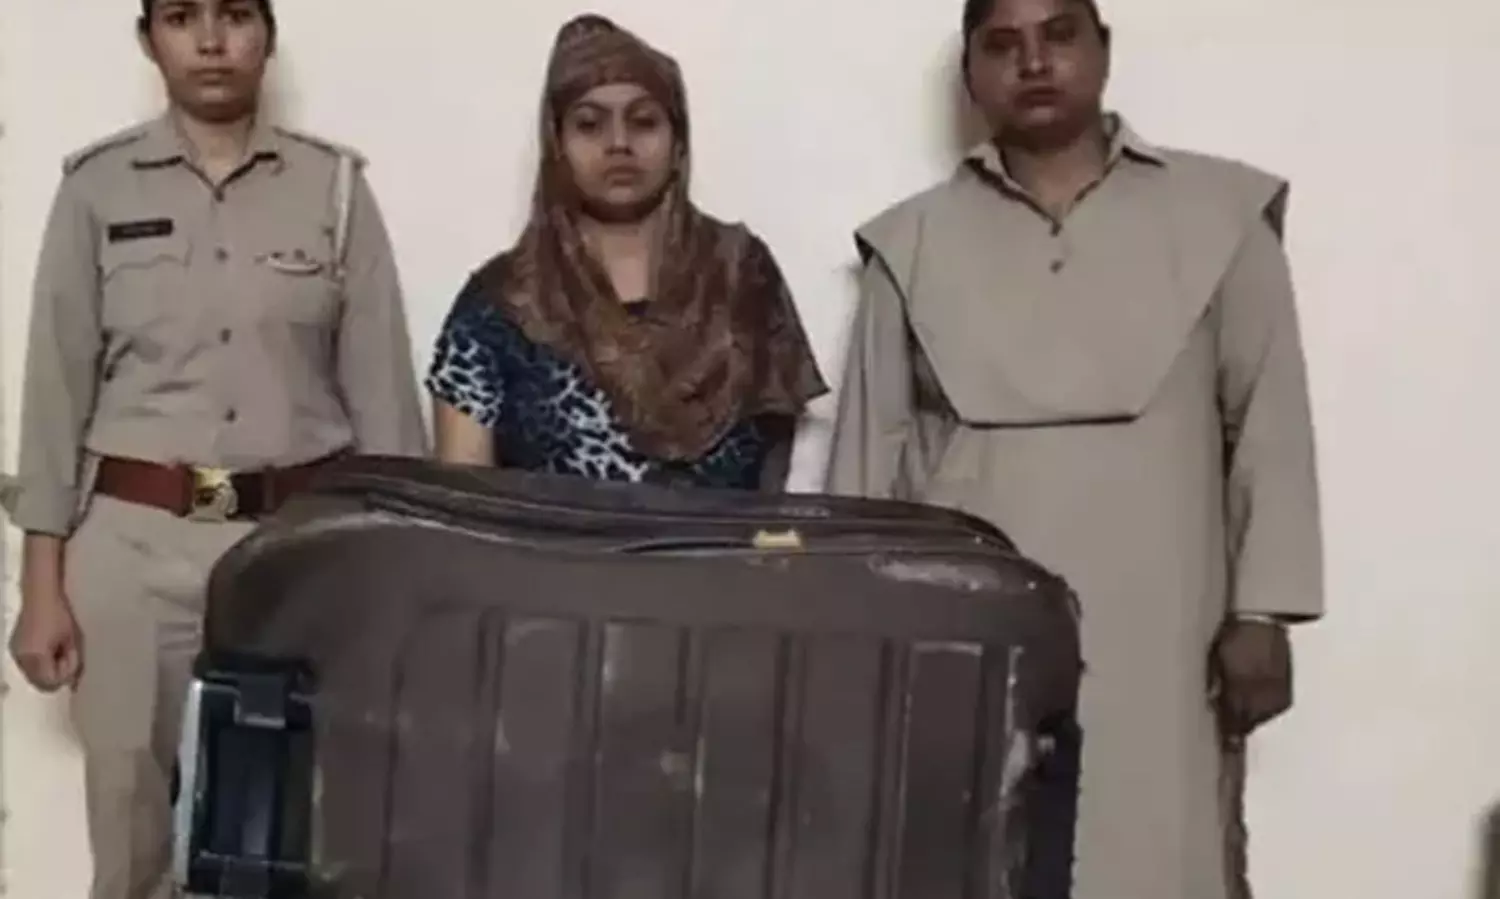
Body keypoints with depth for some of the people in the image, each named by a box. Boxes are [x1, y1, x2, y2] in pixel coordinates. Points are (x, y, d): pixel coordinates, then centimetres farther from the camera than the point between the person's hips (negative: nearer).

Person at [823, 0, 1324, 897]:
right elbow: (870, 450, 10)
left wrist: (1261, 611, -1)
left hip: (1152, 638, -1)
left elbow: (1270, 421, 4)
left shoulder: (1220, 213, 5)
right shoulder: (912, 241, 9)